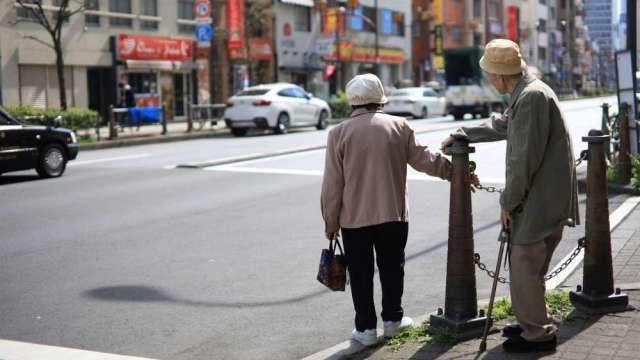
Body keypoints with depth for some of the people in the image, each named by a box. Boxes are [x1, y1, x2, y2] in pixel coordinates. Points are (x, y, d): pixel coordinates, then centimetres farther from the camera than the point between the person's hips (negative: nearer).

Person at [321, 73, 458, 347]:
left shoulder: (339, 133, -6)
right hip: (393, 214, 2)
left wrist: (330, 222, 4)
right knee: (391, 267, 16)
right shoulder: (399, 126, -3)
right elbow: (423, 159, 1)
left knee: (361, 273, 8)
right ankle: (392, 319, 26)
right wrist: (454, 170, 16)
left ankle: (366, 327, 11)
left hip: (354, 217, -1)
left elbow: (332, 185, -5)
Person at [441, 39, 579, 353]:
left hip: (541, 200, -10)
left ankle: (538, 334, 8)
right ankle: (531, 323, 31)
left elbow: (525, 158, -22)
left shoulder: (532, 96, -20)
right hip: (539, 198, 10)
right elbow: (500, 126, 31)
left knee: (525, 266, -3)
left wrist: (508, 201, -15)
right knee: (526, 265, 18)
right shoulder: (524, 94, 12)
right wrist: (461, 135, 39)